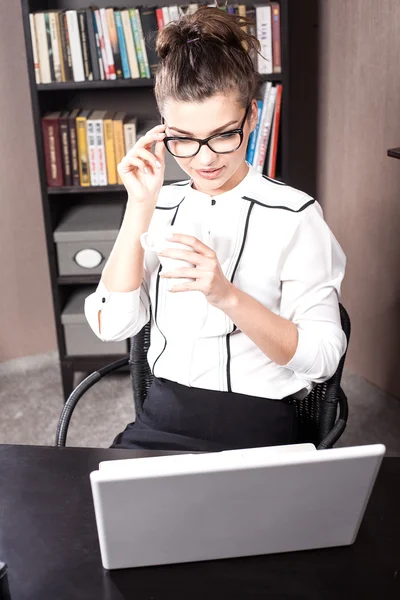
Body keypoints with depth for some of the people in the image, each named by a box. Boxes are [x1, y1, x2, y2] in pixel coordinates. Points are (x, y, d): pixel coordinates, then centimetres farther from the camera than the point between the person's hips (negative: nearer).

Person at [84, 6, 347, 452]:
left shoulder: (292, 213, -5)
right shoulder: (160, 206, 7)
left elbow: (322, 358, -10)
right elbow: (111, 325, -3)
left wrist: (227, 296, -24)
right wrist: (140, 207, -8)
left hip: (256, 421, -3)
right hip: (160, 416, 3)